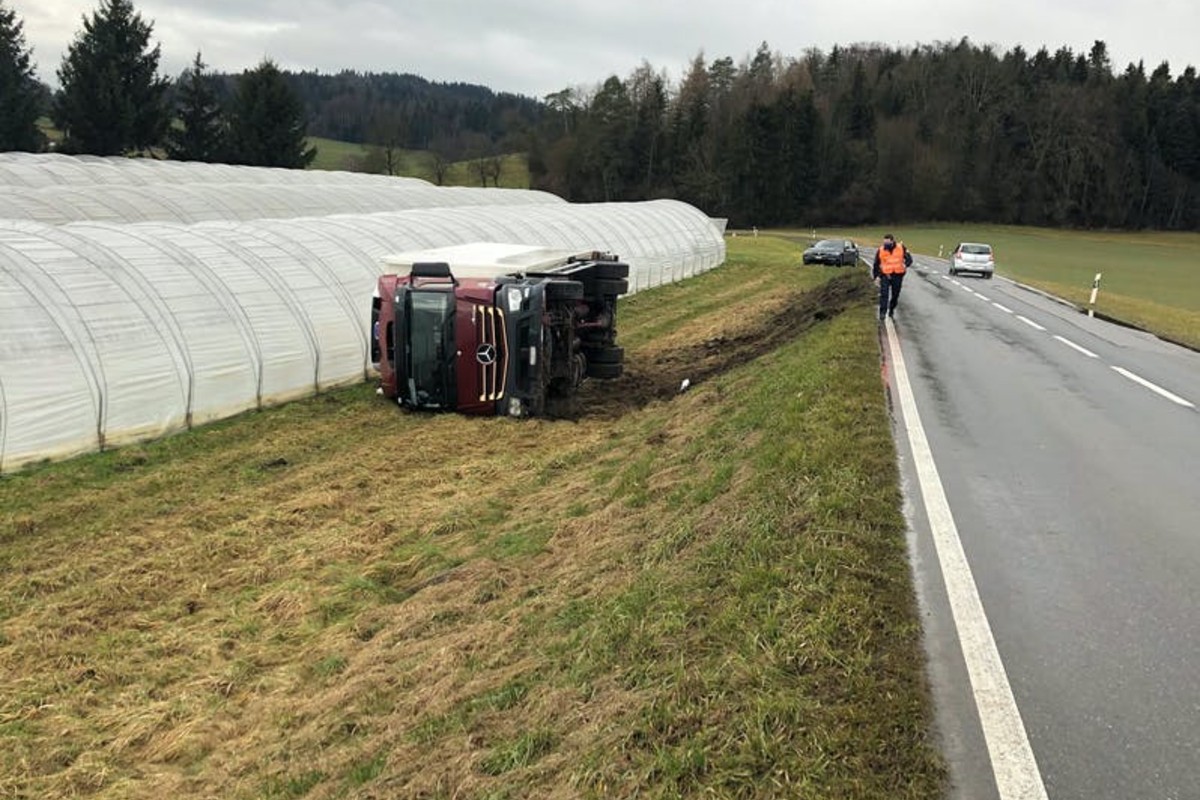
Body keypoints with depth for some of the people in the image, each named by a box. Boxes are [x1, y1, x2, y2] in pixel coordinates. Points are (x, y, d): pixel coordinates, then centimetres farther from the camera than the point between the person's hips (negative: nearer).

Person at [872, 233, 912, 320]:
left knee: (895, 294, 12)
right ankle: (882, 313, -16)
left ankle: (891, 310, 31)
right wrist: (876, 276, 8)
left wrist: (905, 265, -21)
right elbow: (876, 265, 8)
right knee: (884, 294, -14)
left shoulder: (901, 248, -4)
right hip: (885, 276, -1)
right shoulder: (880, 251, -3)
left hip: (897, 275, 1)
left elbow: (909, 259, 0)